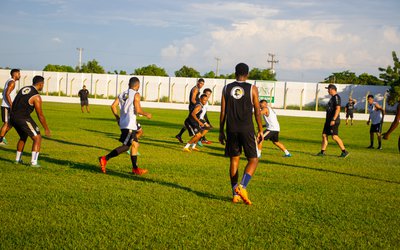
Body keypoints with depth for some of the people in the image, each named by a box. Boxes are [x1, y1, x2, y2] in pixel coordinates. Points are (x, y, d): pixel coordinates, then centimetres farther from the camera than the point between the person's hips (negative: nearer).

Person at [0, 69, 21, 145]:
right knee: (7, 123, -6)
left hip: (8, 106, 10)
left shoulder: (9, 81, 17)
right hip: (7, 107, -10)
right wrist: (11, 105, -26)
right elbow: (7, 94, -23)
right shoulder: (12, 82, -14)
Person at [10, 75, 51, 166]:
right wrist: (46, 129, 1)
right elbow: (40, 115, -9)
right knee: (37, 138, 2)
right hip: (24, 118, -8)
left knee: (23, 137, 29)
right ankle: (34, 162, -6)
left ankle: (18, 159, 31)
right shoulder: (36, 97, -12)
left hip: (13, 117, 8)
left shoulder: (23, 89, 12)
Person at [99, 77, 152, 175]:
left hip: (123, 123, 9)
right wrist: (146, 114, 1)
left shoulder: (122, 94, 15)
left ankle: (135, 169, 17)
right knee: (125, 146, -8)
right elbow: (138, 110, -16)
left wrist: (117, 118, 18)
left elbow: (113, 106, 7)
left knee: (135, 145, 14)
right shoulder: (136, 94, -6)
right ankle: (105, 159, -13)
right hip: (130, 124, -9)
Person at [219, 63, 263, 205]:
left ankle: (235, 194, 11)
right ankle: (242, 186, -15)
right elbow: (257, 112, -1)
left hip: (231, 129, 3)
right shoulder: (252, 89, -1)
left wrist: (221, 131, 12)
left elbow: (223, 112, 6)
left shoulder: (226, 88, 6)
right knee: (253, 160, 7)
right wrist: (260, 131, 7)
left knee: (234, 160, 12)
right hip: (247, 129, -3)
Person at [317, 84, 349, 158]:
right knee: (324, 135, 8)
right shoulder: (332, 97, 18)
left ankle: (344, 151, -6)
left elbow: (338, 109, -22)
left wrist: (333, 120, -27)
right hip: (328, 120, 10)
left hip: (334, 121, -10)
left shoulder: (336, 97, -13)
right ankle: (322, 152, 10)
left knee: (334, 136, -12)